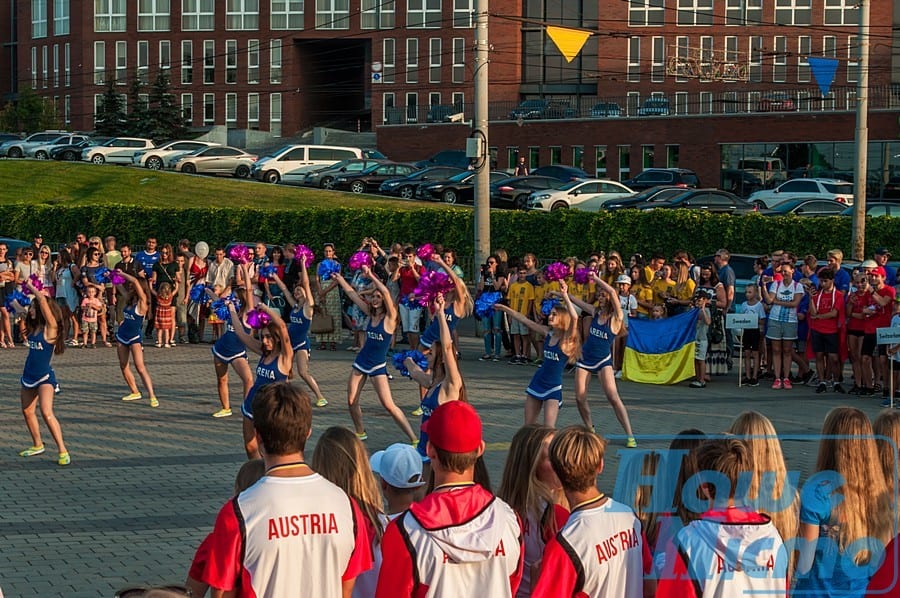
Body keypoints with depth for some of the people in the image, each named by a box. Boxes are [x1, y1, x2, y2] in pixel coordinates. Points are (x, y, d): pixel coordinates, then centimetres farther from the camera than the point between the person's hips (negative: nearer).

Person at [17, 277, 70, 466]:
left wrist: (31, 287, -13)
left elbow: (42, 300, -25)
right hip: (29, 375, 9)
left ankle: (62, 451, -18)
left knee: (46, 412, -21)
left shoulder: (50, 327, -16)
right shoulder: (33, 328, 5)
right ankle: (37, 445, 33)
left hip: (44, 377, -9)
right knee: (27, 411, 16)